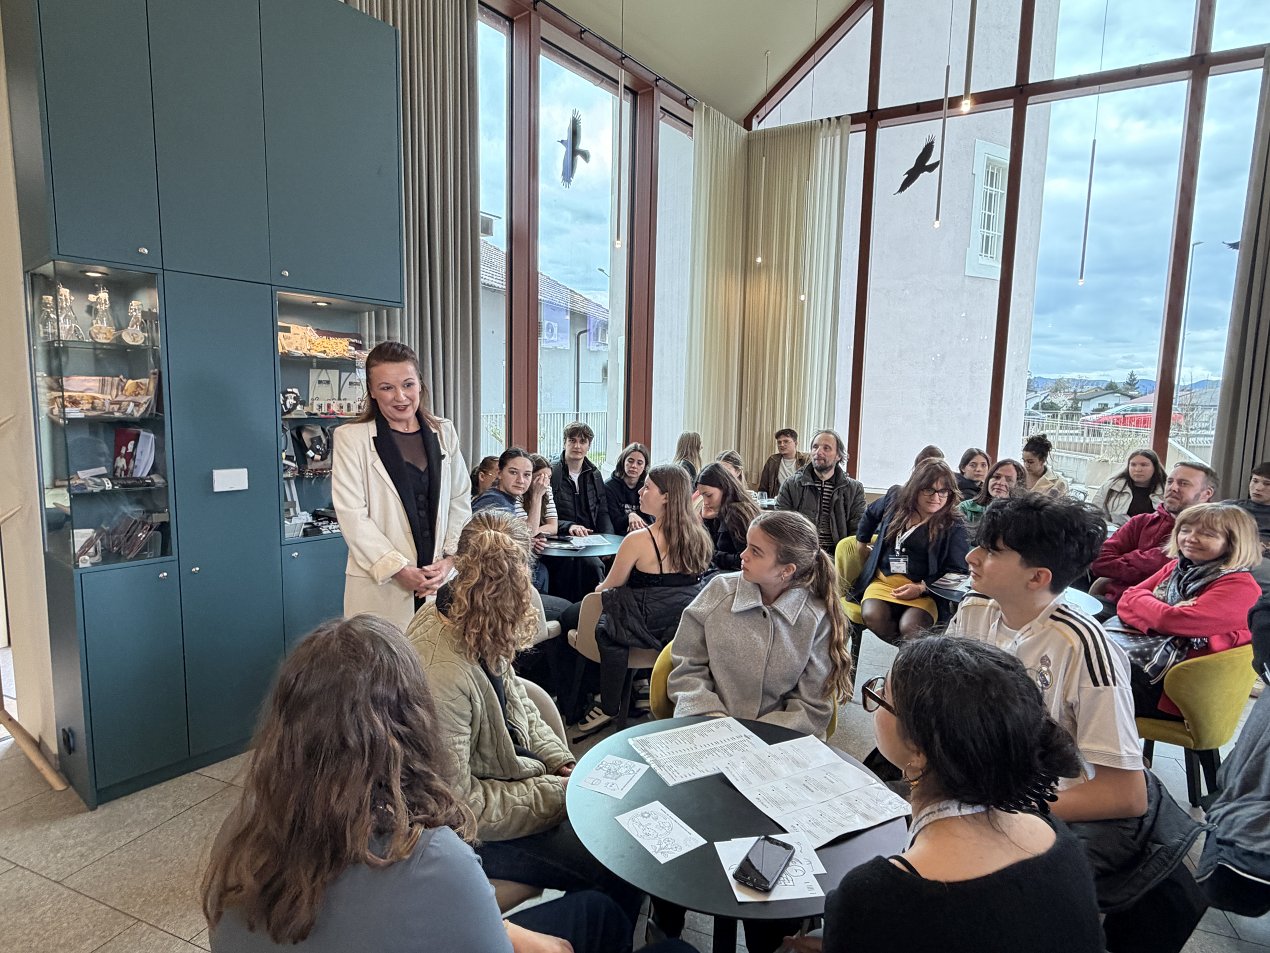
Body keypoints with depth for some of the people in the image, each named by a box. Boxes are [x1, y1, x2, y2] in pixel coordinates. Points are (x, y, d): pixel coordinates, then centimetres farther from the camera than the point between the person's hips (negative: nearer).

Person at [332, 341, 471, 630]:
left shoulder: (444, 432, 9)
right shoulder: (351, 438, -2)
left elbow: (461, 501, 9)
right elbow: (352, 516, -7)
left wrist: (449, 559, -3)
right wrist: (399, 570, -12)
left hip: (441, 579, 3)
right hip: (381, 585, -3)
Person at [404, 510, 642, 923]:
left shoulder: (474, 630, -6)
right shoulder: (442, 674, -34)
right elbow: (456, 804, -26)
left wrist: (561, 761, -2)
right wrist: (557, 794, -18)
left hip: (512, 777, 8)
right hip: (476, 831, -8)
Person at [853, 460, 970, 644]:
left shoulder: (954, 525, -3)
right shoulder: (896, 498, 8)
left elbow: (956, 572, -5)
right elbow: (871, 513, 30)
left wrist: (922, 588, -16)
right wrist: (862, 541, 32)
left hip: (925, 588, -3)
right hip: (883, 580, 3)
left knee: (910, 627, -34)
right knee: (872, 616, -30)